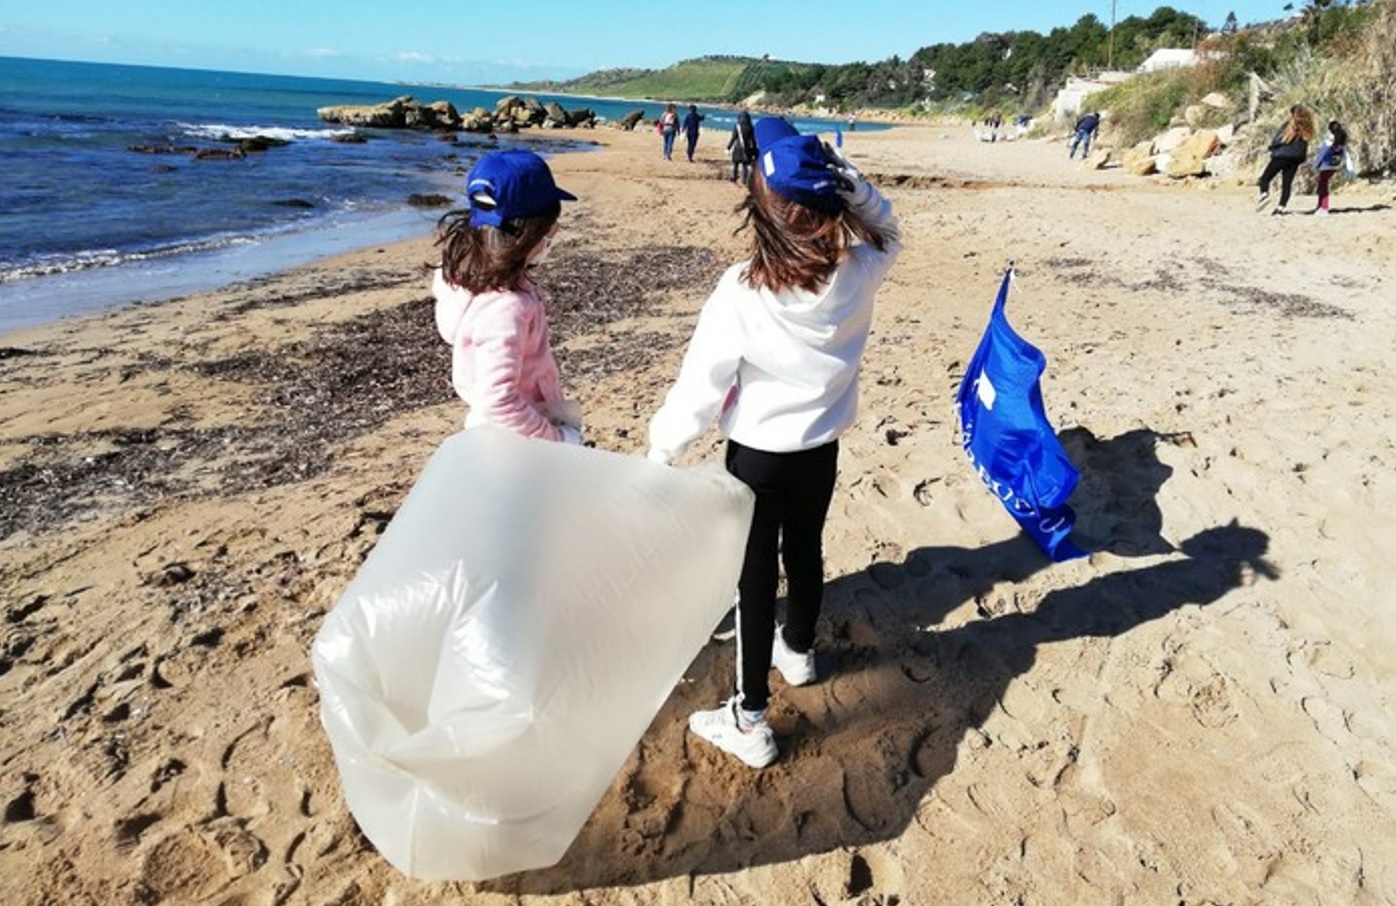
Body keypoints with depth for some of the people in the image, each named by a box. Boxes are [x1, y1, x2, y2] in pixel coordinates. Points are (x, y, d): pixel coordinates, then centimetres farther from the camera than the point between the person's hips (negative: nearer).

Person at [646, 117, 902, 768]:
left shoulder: (742, 292, -26)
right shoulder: (858, 274, -15)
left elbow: (701, 383, -19)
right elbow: (884, 229, 10)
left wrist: (661, 449, -4)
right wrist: (837, 173, -6)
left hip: (757, 453, -4)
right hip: (822, 447, 5)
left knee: (756, 576, 8)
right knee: (806, 551, 26)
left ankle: (750, 721, 19)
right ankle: (798, 651, 53)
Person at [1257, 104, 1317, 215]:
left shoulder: (1290, 125, -8)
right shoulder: (1306, 129, 7)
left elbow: (1277, 139, -8)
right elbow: (1304, 145, 9)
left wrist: (1272, 148, 8)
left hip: (1281, 156, -5)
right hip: (1295, 160, 5)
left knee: (1265, 178, 4)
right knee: (1287, 183, 6)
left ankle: (1264, 194, -21)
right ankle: (1282, 206, -2)